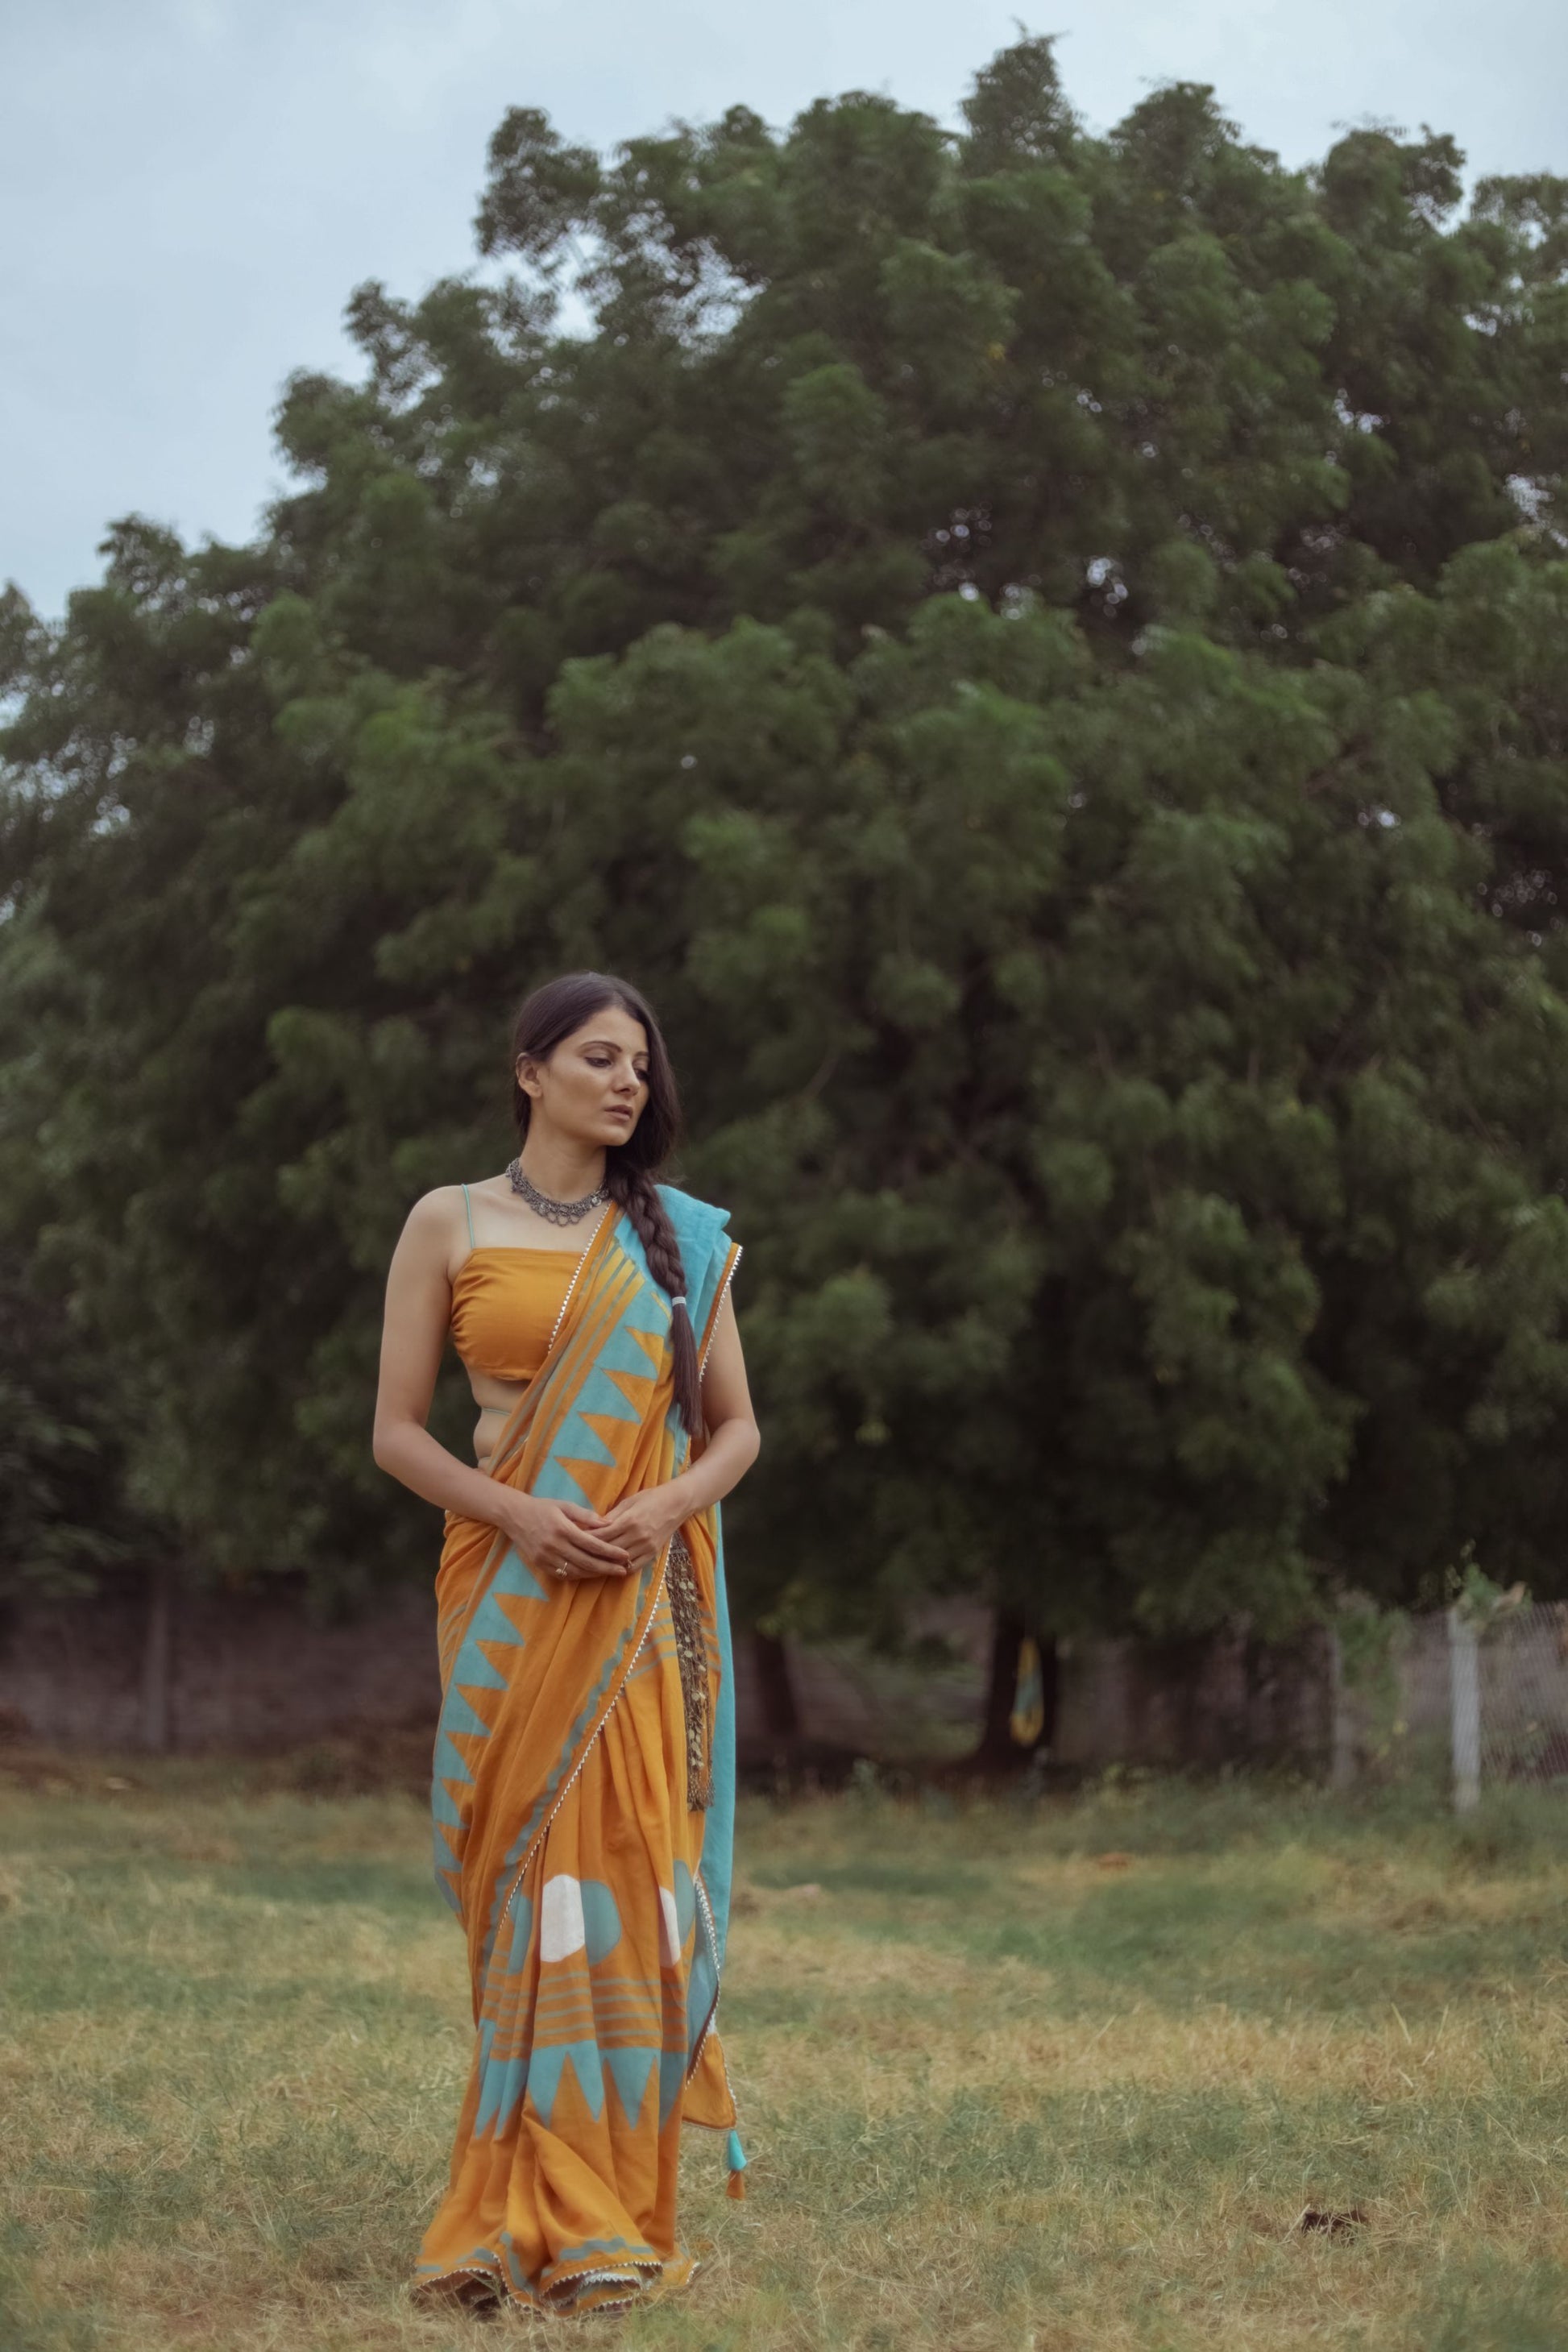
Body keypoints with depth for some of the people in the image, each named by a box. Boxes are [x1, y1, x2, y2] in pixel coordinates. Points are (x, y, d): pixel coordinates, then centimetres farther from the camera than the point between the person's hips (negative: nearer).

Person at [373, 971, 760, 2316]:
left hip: (642, 1599, 1)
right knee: (525, 1879, -3)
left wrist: (667, 1507, -10)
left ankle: (609, 2221, 0)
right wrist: (515, 1511, -14)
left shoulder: (679, 1240, 10)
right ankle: (525, 2215, 3)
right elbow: (396, 1430, 2)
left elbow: (737, 1427, 11)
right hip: (507, 1593, -1)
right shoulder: (449, 1226, 5)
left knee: (627, 1871, -5)